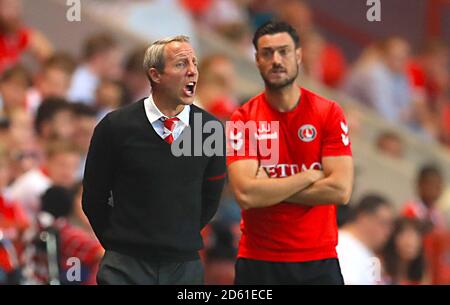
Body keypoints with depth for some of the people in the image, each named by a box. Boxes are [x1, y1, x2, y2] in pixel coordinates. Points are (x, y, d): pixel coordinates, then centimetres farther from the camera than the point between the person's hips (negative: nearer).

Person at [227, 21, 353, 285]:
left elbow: (341, 190, -11)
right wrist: (310, 176, -11)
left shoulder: (329, 113, -1)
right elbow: (245, 194, -15)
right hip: (258, 262, 0)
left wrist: (269, 190, -11)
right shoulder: (243, 120, -2)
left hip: (318, 261, 0)